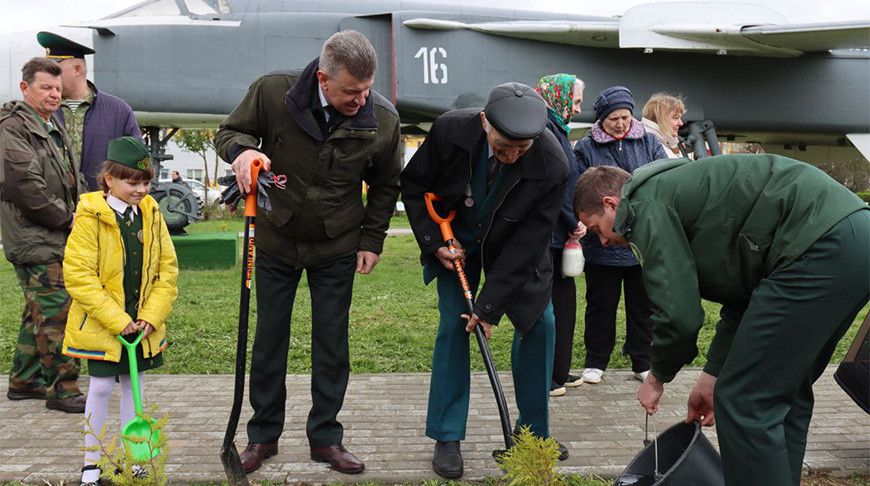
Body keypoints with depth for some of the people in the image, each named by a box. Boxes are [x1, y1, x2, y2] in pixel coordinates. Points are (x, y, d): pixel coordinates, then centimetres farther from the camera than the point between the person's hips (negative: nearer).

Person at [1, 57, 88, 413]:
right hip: (35, 240, -9)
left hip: (59, 237, 10)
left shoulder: (55, 128, 20)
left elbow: (74, 180, 25)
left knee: (39, 311, 16)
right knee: (57, 311, -10)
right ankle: (63, 389, -3)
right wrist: (66, 218, -13)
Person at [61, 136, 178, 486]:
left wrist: (152, 315, -9)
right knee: (101, 387, 4)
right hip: (99, 324, -4)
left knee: (133, 384, 14)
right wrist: (117, 320, -21)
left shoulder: (151, 214, 1)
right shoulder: (90, 217, -13)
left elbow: (167, 267, 2)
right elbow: (78, 275, -18)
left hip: (142, 323, 4)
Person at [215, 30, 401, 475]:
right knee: (269, 339, 9)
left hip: (337, 247, 1)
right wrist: (243, 150, -28)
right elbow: (230, 131, -4)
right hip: (276, 241, 0)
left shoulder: (383, 119, -15)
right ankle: (263, 435, 25)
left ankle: (325, 437, 22)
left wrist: (372, 239, 1)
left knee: (332, 343, 6)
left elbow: (385, 185, 2)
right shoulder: (272, 92, -21)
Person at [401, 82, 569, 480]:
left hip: (514, 247, 0)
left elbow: (528, 241, -25)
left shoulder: (552, 165, -31)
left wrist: (489, 305, -25)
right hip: (456, 241, 0)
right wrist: (434, 242, -18)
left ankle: (533, 431, 14)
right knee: (453, 327, -6)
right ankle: (447, 438, 4)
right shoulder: (450, 130, -28)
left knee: (539, 323, -4)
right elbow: (413, 186, -9)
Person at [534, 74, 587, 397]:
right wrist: (573, 223, -11)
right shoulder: (543, 127, -14)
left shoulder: (557, 128, 18)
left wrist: (575, 222, 5)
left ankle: (559, 371, 27)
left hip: (560, 234, 10)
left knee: (564, 300, 15)